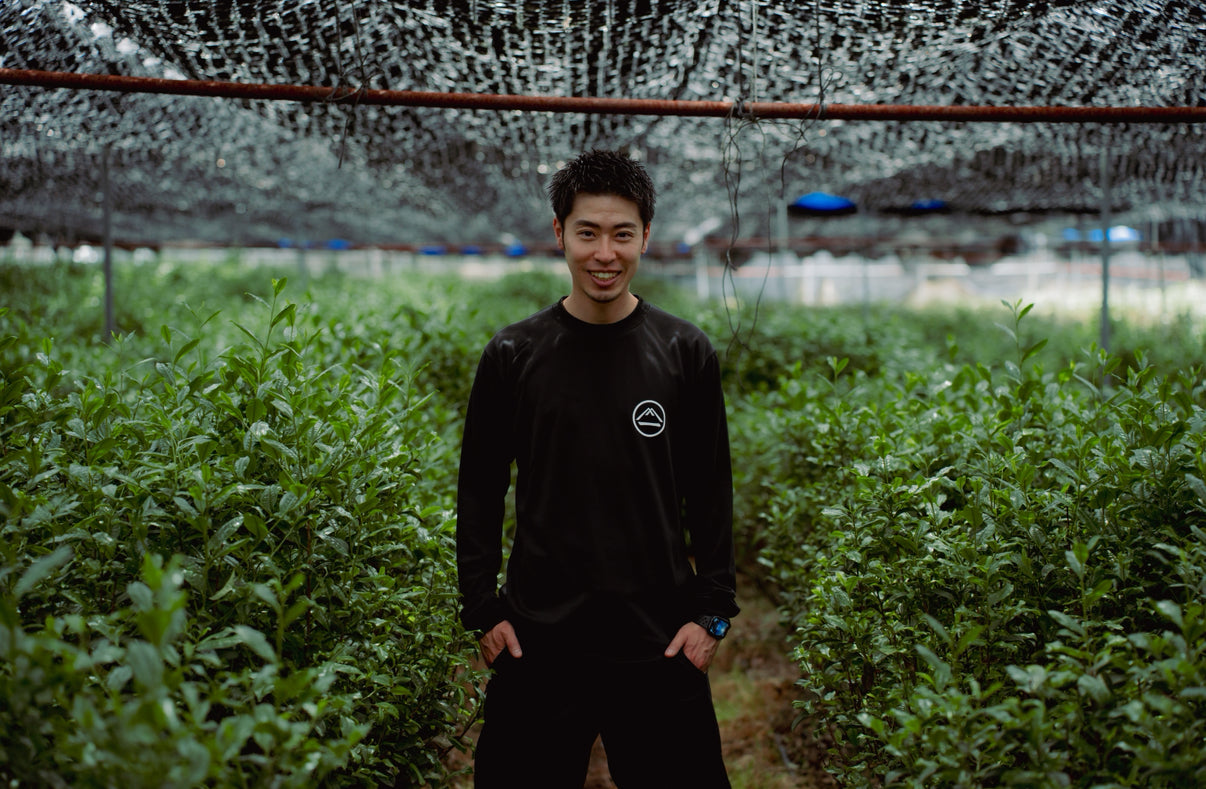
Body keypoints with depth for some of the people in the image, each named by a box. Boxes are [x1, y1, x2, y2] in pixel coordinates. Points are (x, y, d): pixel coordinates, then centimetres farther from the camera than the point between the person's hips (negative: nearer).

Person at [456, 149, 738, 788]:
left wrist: (712, 612, 0)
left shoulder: (686, 354, 1)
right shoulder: (512, 355, 1)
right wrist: (482, 610, 0)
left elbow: (710, 496, 4)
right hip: (536, 639, 0)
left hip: (660, 641, 0)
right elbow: (479, 493, 5)